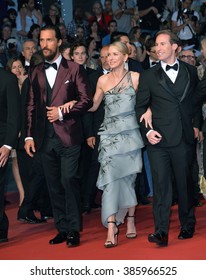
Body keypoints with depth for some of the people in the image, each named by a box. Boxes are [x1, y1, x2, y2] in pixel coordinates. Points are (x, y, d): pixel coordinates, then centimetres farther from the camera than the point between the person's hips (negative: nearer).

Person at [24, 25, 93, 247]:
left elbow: (86, 100, -1)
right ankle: (62, 228, 14)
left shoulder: (74, 69, 1)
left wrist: (63, 113, -11)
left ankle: (73, 230, -3)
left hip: (68, 135, -4)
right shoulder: (36, 73, 13)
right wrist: (29, 136, 6)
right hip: (45, 138, 4)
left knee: (68, 181, -9)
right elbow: (31, 106, 13)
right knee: (54, 185, 7)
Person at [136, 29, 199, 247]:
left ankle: (187, 226, 23)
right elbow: (140, 107, 7)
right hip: (159, 139, -1)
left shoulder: (190, 72, 9)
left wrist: (196, 125, 10)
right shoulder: (148, 76, 6)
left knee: (185, 183, 9)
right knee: (161, 184, -8)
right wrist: (147, 131, -5)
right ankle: (161, 232, -11)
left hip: (184, 138, 1)